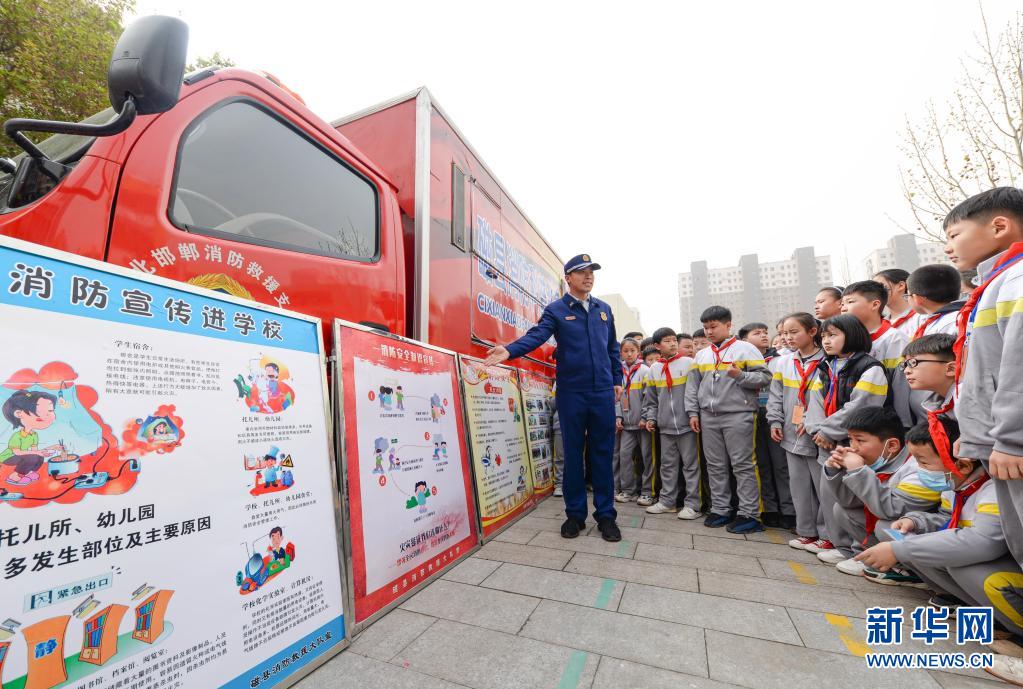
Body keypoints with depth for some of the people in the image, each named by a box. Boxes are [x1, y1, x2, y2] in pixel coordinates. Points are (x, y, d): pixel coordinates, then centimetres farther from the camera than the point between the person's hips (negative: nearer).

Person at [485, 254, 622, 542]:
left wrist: (617, 380, 14)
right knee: (573, 453, 6)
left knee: (603, 453, 7)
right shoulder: (556, 310, 0)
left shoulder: (604, 309, 13)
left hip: (603, 392, 3)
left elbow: (613, 348, 18)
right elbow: (536, 336, -16)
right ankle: (575, 513, 21)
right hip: (571, 392, -3)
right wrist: (509, 350, -34)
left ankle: (606, 515, 20)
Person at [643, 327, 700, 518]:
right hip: (665, 426, 4)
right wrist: (650, 417, 5)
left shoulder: (689, 363, -3)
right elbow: (651, 399, 14)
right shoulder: (654, 369, 9)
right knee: (667, 465, 12)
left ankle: (692, 504, 12)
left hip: (686, 423, -4)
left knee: (691, 464, 3)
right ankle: (667, 500, 22)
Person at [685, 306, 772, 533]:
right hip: (709, 417, 5)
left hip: (738, 416, -5)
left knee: (743, 466, 1)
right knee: (715, 466, 11)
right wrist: (693, 412, 7)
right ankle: (720, 509, 22)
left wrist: (740, 375, -18)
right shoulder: (701, 355, 13)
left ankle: (748, 513, 11)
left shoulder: (745, 349, -1)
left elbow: (765, 377, -4)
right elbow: (692, 386, 13)